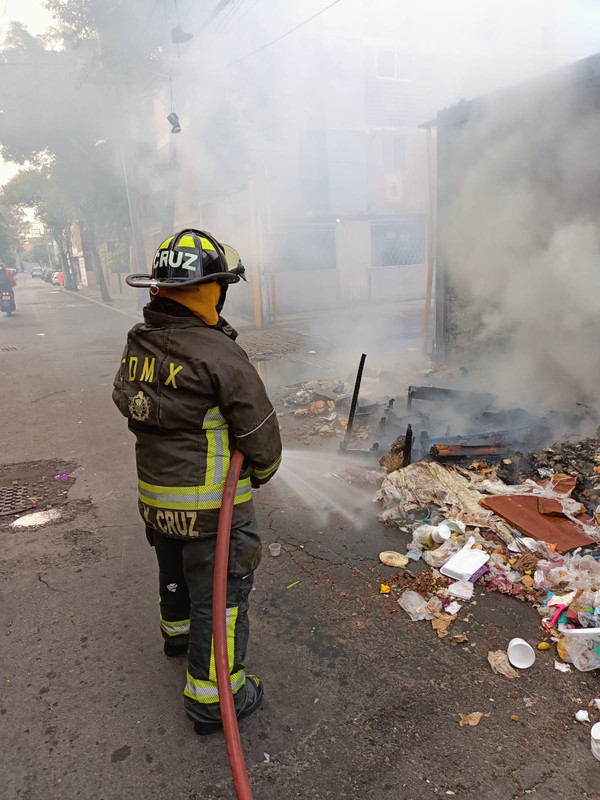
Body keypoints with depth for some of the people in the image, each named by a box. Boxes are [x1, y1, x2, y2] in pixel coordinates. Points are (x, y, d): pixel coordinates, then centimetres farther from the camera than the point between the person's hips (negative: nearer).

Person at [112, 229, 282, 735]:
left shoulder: (137, 345, -1)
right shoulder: (218, 355, -24)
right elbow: (262, 434, -19)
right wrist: (260, 473, 3)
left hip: (153, 496, 8)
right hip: (210, 504, -8)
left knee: (175, 572, 31)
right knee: (221, 595, 9)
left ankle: (178, 631, 57)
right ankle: (212, 697, 24)